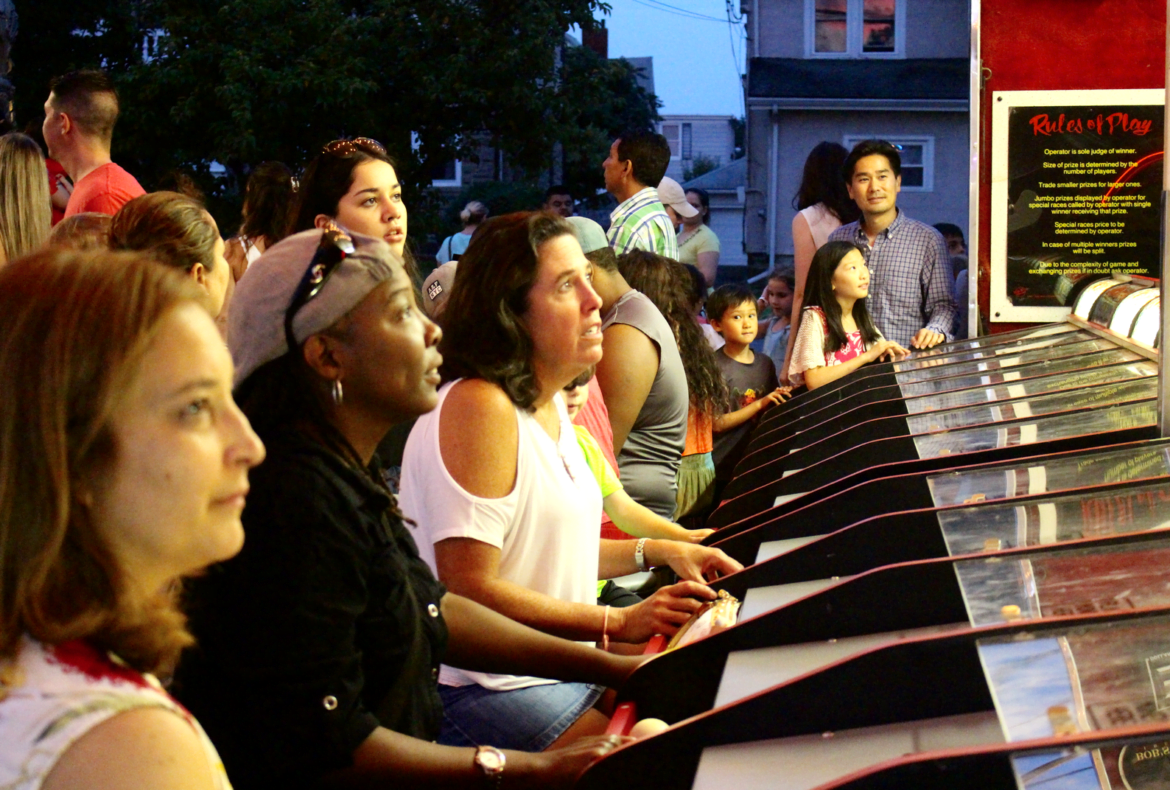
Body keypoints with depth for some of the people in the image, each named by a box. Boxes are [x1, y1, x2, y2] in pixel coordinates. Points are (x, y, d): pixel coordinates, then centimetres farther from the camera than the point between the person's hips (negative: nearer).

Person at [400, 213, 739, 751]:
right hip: (479, 693, -10)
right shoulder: (478, 408, -19)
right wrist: (620, 623, -20)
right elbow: (469, 591, -23)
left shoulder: (548, 404, 13)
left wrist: (658, 553, 14)